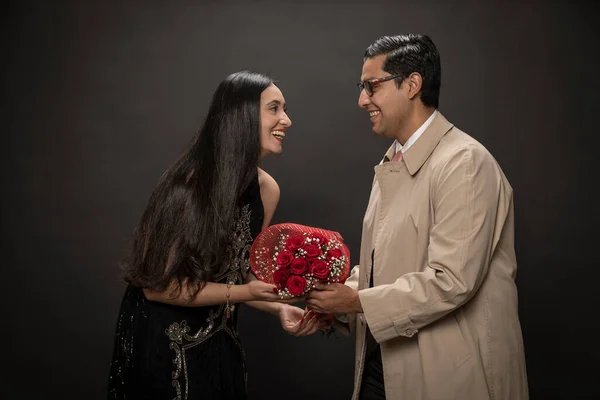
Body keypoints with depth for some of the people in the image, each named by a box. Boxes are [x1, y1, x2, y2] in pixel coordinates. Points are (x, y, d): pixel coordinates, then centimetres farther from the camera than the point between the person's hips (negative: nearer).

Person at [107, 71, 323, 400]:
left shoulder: (267, 190, -5)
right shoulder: (190, 183, -24)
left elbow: (239, 273, 5)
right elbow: (157, 284, -21)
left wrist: (278, 307, -11)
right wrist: (244, 293, -24)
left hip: (216, 341, 6)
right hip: (160, 339, -6)